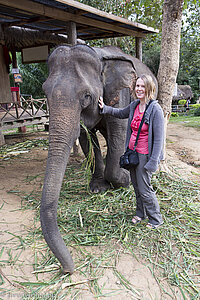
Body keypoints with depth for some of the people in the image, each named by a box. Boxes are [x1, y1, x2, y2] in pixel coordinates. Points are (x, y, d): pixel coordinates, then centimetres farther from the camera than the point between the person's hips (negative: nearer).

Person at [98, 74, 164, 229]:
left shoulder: (155, 109, -17)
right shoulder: (134, 105, 3)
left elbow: (159, 138, -17)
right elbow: (121, 113, 26)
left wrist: (153, 162, -20)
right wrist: (104, 108, 15)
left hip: (145, 155, -7)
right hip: (132, 152, 7)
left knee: (144, 188, 2)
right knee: (136, 185, 18)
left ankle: (156, 219, 24)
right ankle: (141, 213, 38)